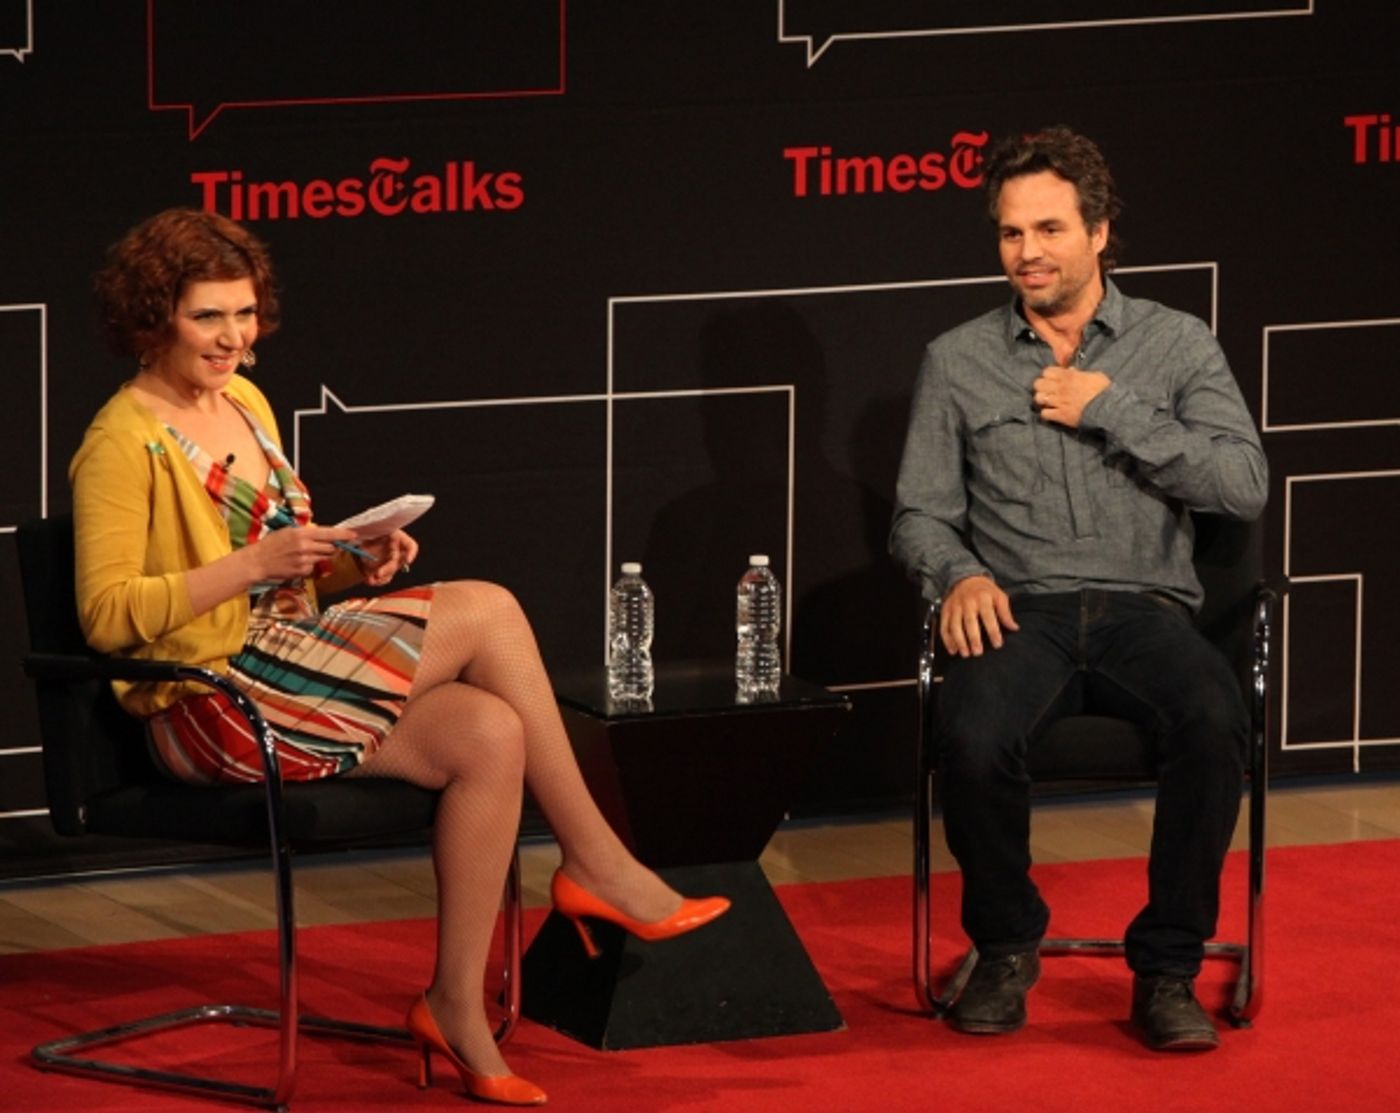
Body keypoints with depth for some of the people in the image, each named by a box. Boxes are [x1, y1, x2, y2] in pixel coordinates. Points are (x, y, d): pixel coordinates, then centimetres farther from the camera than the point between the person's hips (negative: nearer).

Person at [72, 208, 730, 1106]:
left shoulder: (245, 403, 16)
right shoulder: (126, 442, -9)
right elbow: (107, 616, -16)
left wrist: (353, 564, 1)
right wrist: (252, 565, -23)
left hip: (289, 669, 8)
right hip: (210, 703, -8)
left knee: (489, 735, -20)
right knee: (485, 609, -20)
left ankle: (458, 1006, -16)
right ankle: (597, 861, -10)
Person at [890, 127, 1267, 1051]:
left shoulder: (1178, 346, 10)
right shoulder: (959, 361, 14)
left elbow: (1245, 487, -2)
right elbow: (920, 515, 13)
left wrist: (1110, 410, -5)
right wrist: (959, 573, -10)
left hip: (1146, 607, 0)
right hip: (1022, 612, 0)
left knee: (1215, 721, -35)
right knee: (974, 739, -34)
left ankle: (1169, 967, -19)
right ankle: (1005, 948, -6)